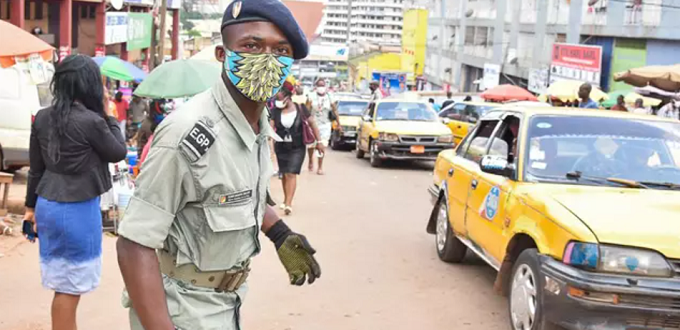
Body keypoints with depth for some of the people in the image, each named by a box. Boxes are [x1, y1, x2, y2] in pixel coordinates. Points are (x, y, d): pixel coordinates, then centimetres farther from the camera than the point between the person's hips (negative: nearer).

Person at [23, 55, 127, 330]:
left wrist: (31, 204, 20)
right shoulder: (91, 121, -19)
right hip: (78, 209, -7)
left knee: (62, 281, 20)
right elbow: (119, 153, -2)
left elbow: (36, 168, 9)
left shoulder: (42, 117, 0)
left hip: (47, 205, 7)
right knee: (70, 286, 5)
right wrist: (108, 116, 5)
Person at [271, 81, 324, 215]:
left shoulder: (300, 108, -9)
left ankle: (288, 204, -14)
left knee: (291, 174, -10)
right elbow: (271, 127, -12)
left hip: (297, 148, -2)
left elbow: (312, 123, -1)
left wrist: (319, 141, -1)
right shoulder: (276, 110, -6)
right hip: (281, 147, 3)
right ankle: (286, 200, 30)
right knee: (284, 174, 12)